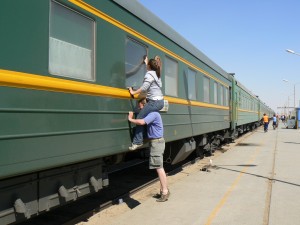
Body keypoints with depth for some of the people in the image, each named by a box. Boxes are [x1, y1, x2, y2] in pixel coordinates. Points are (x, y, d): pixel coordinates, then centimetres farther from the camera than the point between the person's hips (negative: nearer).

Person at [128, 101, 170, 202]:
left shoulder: (153, 114, -19)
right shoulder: (152, 114, 14)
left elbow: (141, 122, -31)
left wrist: (130, 119, -18)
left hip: (157, 142, -10)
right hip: (156, 142, 10)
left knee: (159, 168, -7)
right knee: (159, 167, 16)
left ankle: (165, 192, -1)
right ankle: (164, 189, 25)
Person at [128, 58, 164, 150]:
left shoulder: (149, 74, -9)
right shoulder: (156, 74, 18)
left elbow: (144, 87, -22)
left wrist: (133, 92, -15)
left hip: (154, 102, -10)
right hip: (160, 101, 10)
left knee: (139, 118, -10)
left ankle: (137, 142, -14)